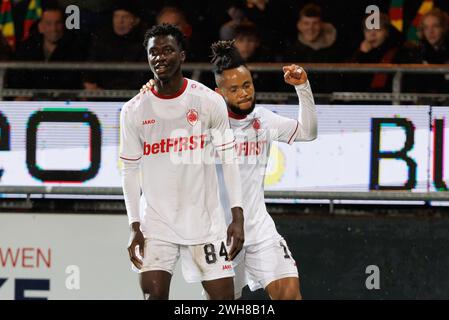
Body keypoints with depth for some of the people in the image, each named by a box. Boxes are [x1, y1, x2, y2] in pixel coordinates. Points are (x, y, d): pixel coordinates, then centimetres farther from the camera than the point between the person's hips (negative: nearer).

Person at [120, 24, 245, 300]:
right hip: (157, 222, 1)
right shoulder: (134, 111, 0)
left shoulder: (210, 101, -3)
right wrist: (135, 227, -1)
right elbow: (130, 171, 6)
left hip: (206, 220, 0)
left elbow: (229, 160, 0)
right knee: (153, 293, -11)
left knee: (223, 296, -4)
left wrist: (238, 217, -7)